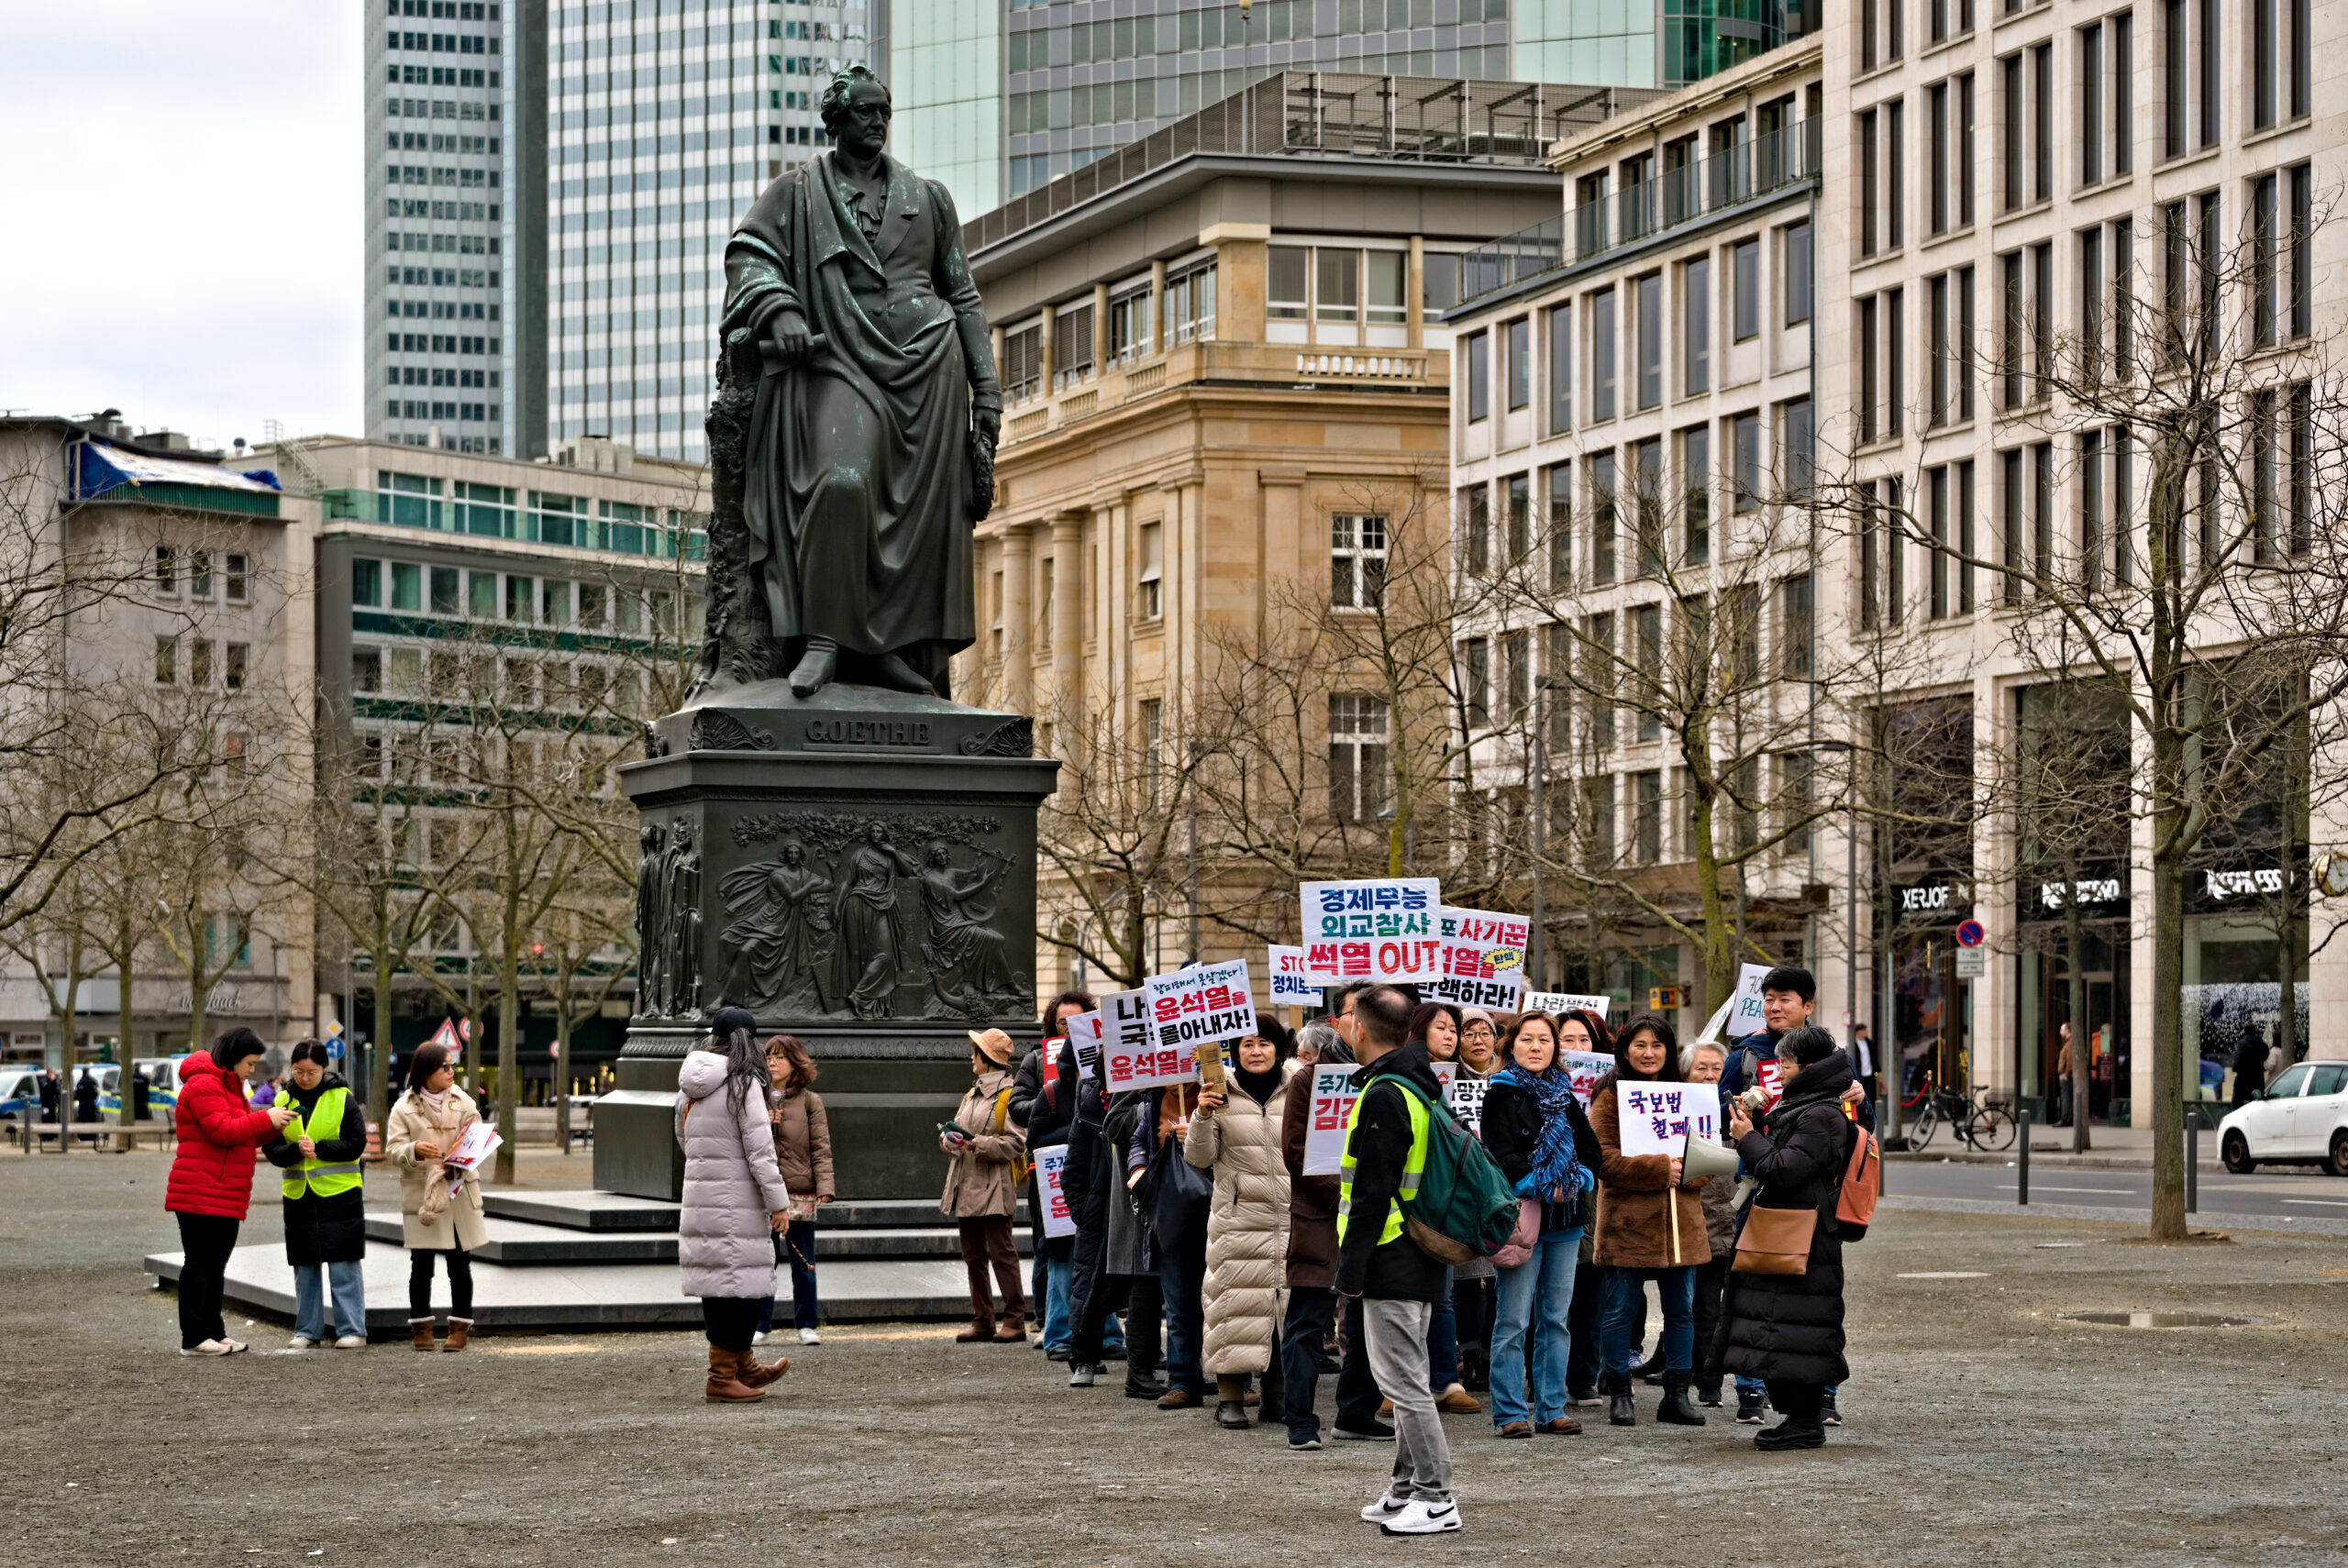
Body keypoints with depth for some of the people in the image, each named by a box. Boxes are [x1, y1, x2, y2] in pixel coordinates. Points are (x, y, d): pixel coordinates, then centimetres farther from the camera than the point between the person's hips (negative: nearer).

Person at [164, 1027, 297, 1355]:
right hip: (201, 1195, -11)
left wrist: (273, 1124, 5)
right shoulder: (204, 1085, -12)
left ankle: (214, 1333, 17)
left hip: (225, 1198, 11)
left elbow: (243, 1136, 21)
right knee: (199, 1264, -8)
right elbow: (223, 1131, -22)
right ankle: (193, 1338, -7)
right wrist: (266, 1119, -18)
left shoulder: (228, 1086, 22)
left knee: (215, 1265, 12)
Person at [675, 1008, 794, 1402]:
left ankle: (744, 1366, 28)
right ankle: (722, 1378, -2)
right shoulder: (744, 1083, -12)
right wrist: (778, 1201, -11)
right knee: (737, 1282, -3)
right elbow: (758, 1148, -15)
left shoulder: (690, 1086, 11)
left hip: (699, 1196, 8)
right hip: (736, 1199, -8)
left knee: (718, 1282, 15)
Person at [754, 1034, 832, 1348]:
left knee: (803, 1263, 4)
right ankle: (760, 1326, 11)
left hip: (800, 1194, -2)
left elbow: (821, 1149, 0)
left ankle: (806, 1325, 13)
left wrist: (824, 1188, -11)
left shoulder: (809, 1102, 4)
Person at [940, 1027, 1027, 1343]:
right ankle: (982, 1322, 16)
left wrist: (980, 1144, -23)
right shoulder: (971, 1094, 18)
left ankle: (1015, 1322, -4)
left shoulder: (1009, 1095, -9)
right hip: (966, 1186, 9)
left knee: (1001, 1252, -8)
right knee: (973, 1256, 10)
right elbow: (957, 1126, 21)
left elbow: (1015, 1143, -14)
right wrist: (948, 1137, -1)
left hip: (994, 1188, -9)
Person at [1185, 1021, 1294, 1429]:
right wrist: (1202, 1115, -16)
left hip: (1290, 1217, 3)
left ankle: (1276, 1396, 14)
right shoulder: (1221, 1095, 2)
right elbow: (1199, 1158, -2)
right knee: (1236, 1303, -5)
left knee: (1288, 1303, 4)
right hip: (1238, 1218, -3)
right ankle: (1230, 1399, 1)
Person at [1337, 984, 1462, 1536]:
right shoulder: (1420, 1086, 14)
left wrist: (1351, 1265, -17)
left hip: (1392, 1262, -10)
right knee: (1404, 1377, 16)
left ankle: (1436, 1500, -7)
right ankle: (1407, 1491, 22)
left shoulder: (1383, 1096, -17)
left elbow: (1373, 1191, -21)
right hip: (1422, 1260, 10)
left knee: (1402, 1380, -7)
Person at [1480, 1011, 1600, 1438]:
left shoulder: (1563, 1094, 15)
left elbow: (1590, 1146, 13)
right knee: (1514, 1321, -5)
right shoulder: (1501, 1094, -2)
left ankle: (1552, 1408, 14)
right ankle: (1510, 1413, -1)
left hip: (1565, 1219, 6)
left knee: (1556, 1319, 9)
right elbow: (1501, 1154, -12)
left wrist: (1576, 1181, -6)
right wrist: (1544, 1189, -18)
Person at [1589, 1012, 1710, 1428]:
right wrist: (1659, 1169, -19)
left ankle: (1677, 1395, 15)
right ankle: (1619, 1395, 10)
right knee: (1621, 1311, 0)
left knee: (1682, 1310, 7)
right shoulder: (1609, 1097, -2)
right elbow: (1604, 1159, -12)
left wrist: (1689, 1170, -7)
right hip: (1629, 1220, -5)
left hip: (1680, 1221, 5)